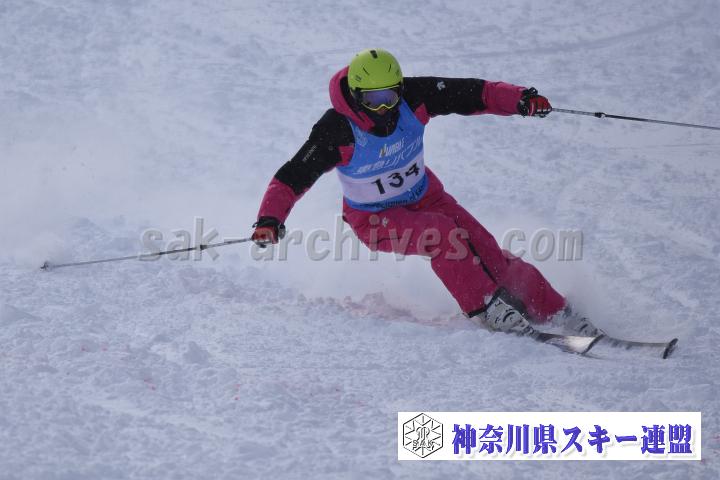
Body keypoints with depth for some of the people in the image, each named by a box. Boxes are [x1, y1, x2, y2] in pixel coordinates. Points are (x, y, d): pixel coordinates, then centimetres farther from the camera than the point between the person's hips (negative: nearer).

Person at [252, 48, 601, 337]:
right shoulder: (337, 132, -29)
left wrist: (520, 100, -30)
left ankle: (556, 314, -2)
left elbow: (472, 94, -16)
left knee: (487, 252, -9)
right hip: (375, 218, -4)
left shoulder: (414, 97, -21)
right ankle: (487, 309, -20)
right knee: (443, 234, -31)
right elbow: (292, 177, -27)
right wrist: (269, 219, -43)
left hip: (424, 196, 4)